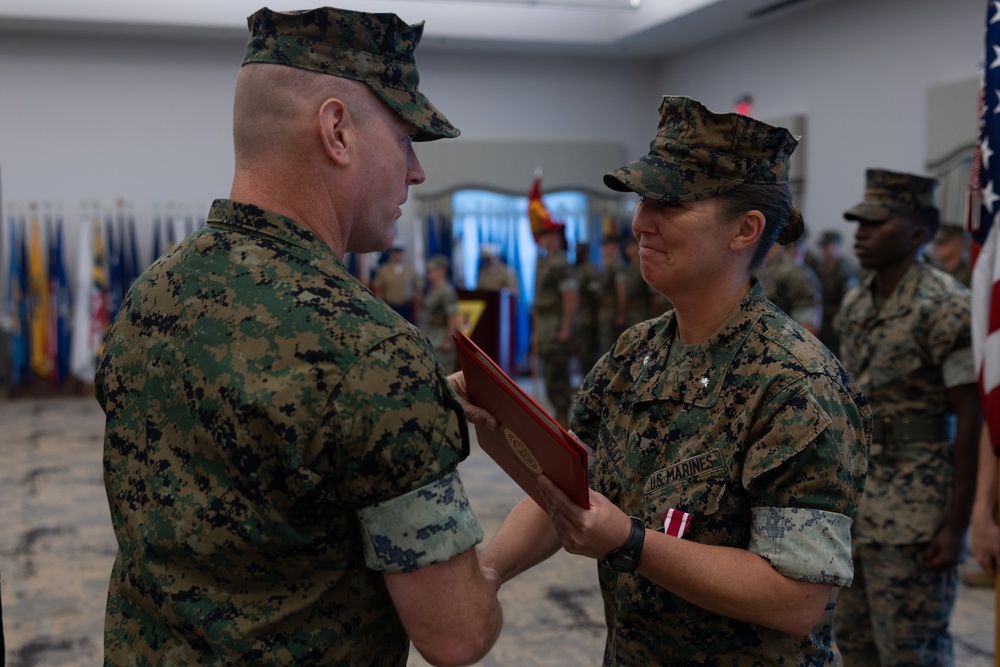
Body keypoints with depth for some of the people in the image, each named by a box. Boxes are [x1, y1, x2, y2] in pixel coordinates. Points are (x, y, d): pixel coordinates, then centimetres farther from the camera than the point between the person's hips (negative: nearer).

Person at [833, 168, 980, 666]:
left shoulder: (945, 308, -13)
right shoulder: (854, 306, 9)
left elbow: (970, 420, -15)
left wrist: (956, 525, -16)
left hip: (914, 516, -7)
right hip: (853, 508, 7)